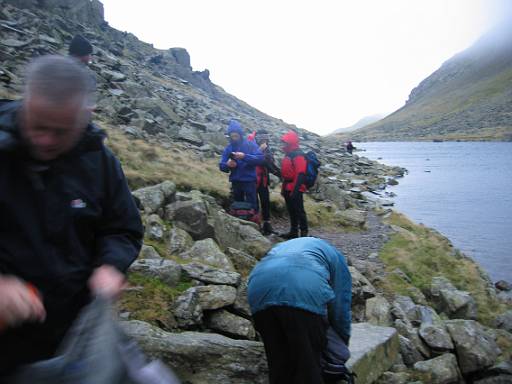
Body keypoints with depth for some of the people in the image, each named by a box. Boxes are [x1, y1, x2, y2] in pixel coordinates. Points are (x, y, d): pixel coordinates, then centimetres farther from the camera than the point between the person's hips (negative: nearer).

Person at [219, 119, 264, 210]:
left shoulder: (250, 144, -2)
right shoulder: (228, 148, 7)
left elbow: (260, 158, -13)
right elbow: (221, 166, 5)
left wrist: (245, 156, -26)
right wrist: (227, 165, -19)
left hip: (249, 181, -4)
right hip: (235, 182, 4)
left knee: (251, 207, -4)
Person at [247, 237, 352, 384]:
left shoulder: (281, 248, 43)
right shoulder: (335, 256, 32)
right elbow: (341, 306, 28)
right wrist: (342, 347, 43)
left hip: (260, 291, 4)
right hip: (304, 292, -4)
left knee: (278, 362, 18)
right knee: (309, 366, 10)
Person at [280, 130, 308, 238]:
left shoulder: (298, 155, -14)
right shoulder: (288, 154, 17)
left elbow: (300, 174, -22)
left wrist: (295, 190, -26)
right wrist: (284, 188, 21)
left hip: (295, 189, -10)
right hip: (288, 188, 10)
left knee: (299, 211, -6)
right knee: (291, 211, 14)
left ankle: (304, 233, 0)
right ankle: (293, 232, 23)